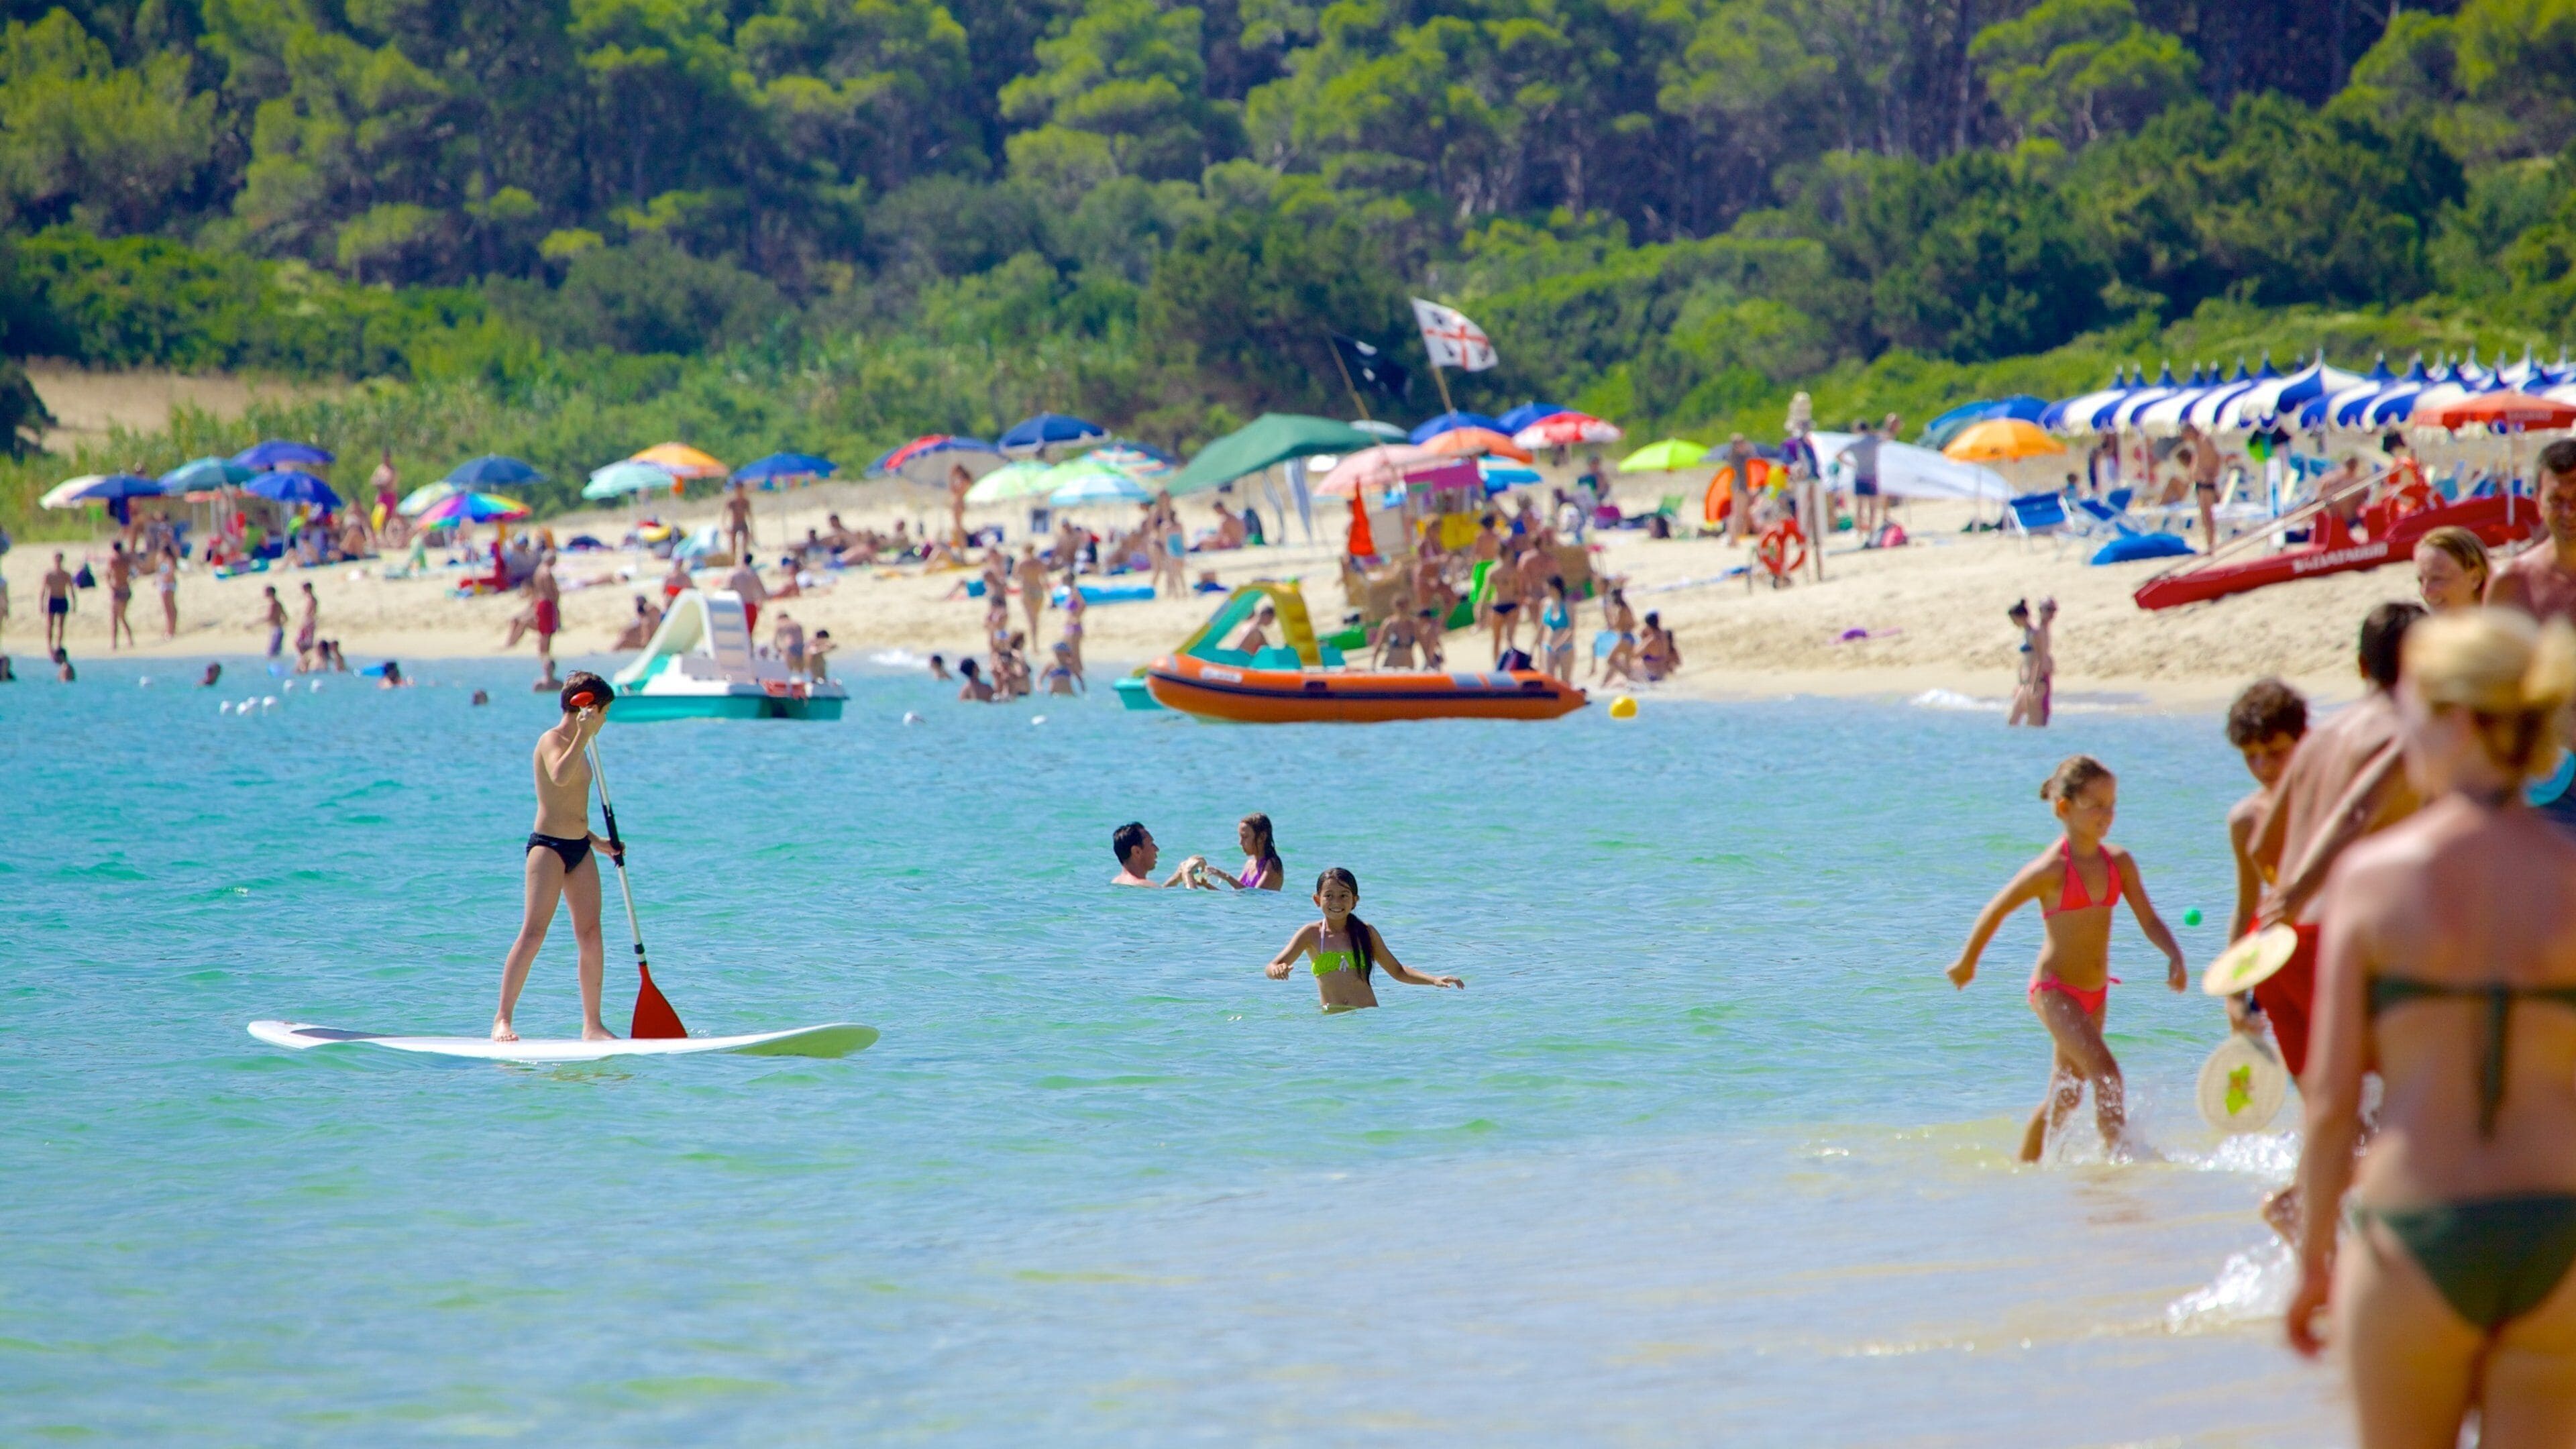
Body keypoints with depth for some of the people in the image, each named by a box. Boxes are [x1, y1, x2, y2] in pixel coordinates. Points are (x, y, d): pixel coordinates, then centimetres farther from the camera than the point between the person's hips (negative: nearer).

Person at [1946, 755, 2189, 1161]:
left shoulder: (2119, 862, -1)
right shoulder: (2052, 869, -17)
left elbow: (2148, 919, -2)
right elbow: (1995, 911, -6)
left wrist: (2175, 957, -21)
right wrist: (1967, 963, 5)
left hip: (2095, 992, 7)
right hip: (2054, 989, -7)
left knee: (2067, 1094, 16)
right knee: (2104, 1070, -22)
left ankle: (2025, 1166, 31)